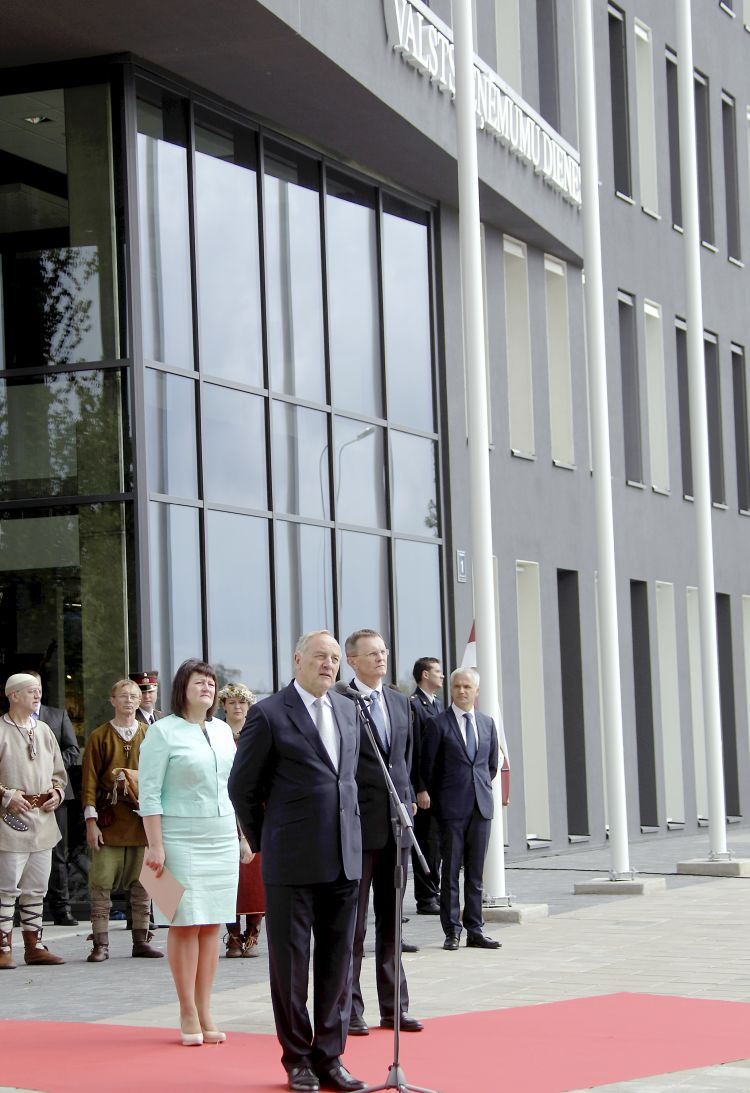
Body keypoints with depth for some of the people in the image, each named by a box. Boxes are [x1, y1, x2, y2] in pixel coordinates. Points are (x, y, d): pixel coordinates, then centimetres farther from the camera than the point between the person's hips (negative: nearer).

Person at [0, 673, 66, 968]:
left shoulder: (44, 731, 15)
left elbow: (59, 772, 22)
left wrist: (57, 792, 4)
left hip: (42, 821, 6)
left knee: (36, 889, 10)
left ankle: (34, 946, 17)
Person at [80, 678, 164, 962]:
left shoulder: (150, 735, 9)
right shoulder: (99, 737, 4)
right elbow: (89, 780, 1)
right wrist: (91, 821, -6)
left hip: (142, 820, 2)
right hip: (109, 819, -2)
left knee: (142, 883, 5)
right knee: (101, 883, -4)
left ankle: (141, 941, 13)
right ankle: (100, 944, 0)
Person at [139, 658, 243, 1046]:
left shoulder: (222, 730, 13)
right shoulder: (163, 732, -5)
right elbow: (149, 793, -8)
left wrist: (244, 835, 15)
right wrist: (155, 845, -12)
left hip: (222, 839, 5)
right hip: (181, 840, -5)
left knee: (212, 925, 5)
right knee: (185, 925, -4)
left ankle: (204, 1012, 10)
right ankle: (188, 1014, 2)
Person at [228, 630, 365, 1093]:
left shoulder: (348, 711, 12)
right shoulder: (269, 715, -6)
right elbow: (242, 786, 0)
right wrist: (264, 841, 6)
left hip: (344, 859, 5)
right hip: (293, 863, -5)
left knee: (337, 961, 7)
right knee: (290, 962, 3)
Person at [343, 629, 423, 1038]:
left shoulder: (400, 703, 14)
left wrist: (408, 800, 11)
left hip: (397, 822, 6)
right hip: (357, 822, -6)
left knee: (391, 919, 12)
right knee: (353, 922, 0)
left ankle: (394, 1007, 18)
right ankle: (348, 1009, 7)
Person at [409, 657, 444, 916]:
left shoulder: (438, 704, 16)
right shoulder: (413, 705, -13)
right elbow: (413, 751, -17)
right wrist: (420, 789, -19)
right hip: (424, 787, -9)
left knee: (436, 841, 13)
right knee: (426, 843, -3)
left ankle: (433, 893, 21)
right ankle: (425, 899, 3)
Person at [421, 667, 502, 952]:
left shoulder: (487, 723, 12)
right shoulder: (439, 724, -3)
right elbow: (429, 767, 0)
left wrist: (483, 788, 14)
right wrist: (440, 802, 3)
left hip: (481, 806, 4)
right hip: (452, 808, -4)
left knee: (476, 872, 7)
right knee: (451, 871, -1)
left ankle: (474, 931, 11)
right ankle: (452, 931, 3)